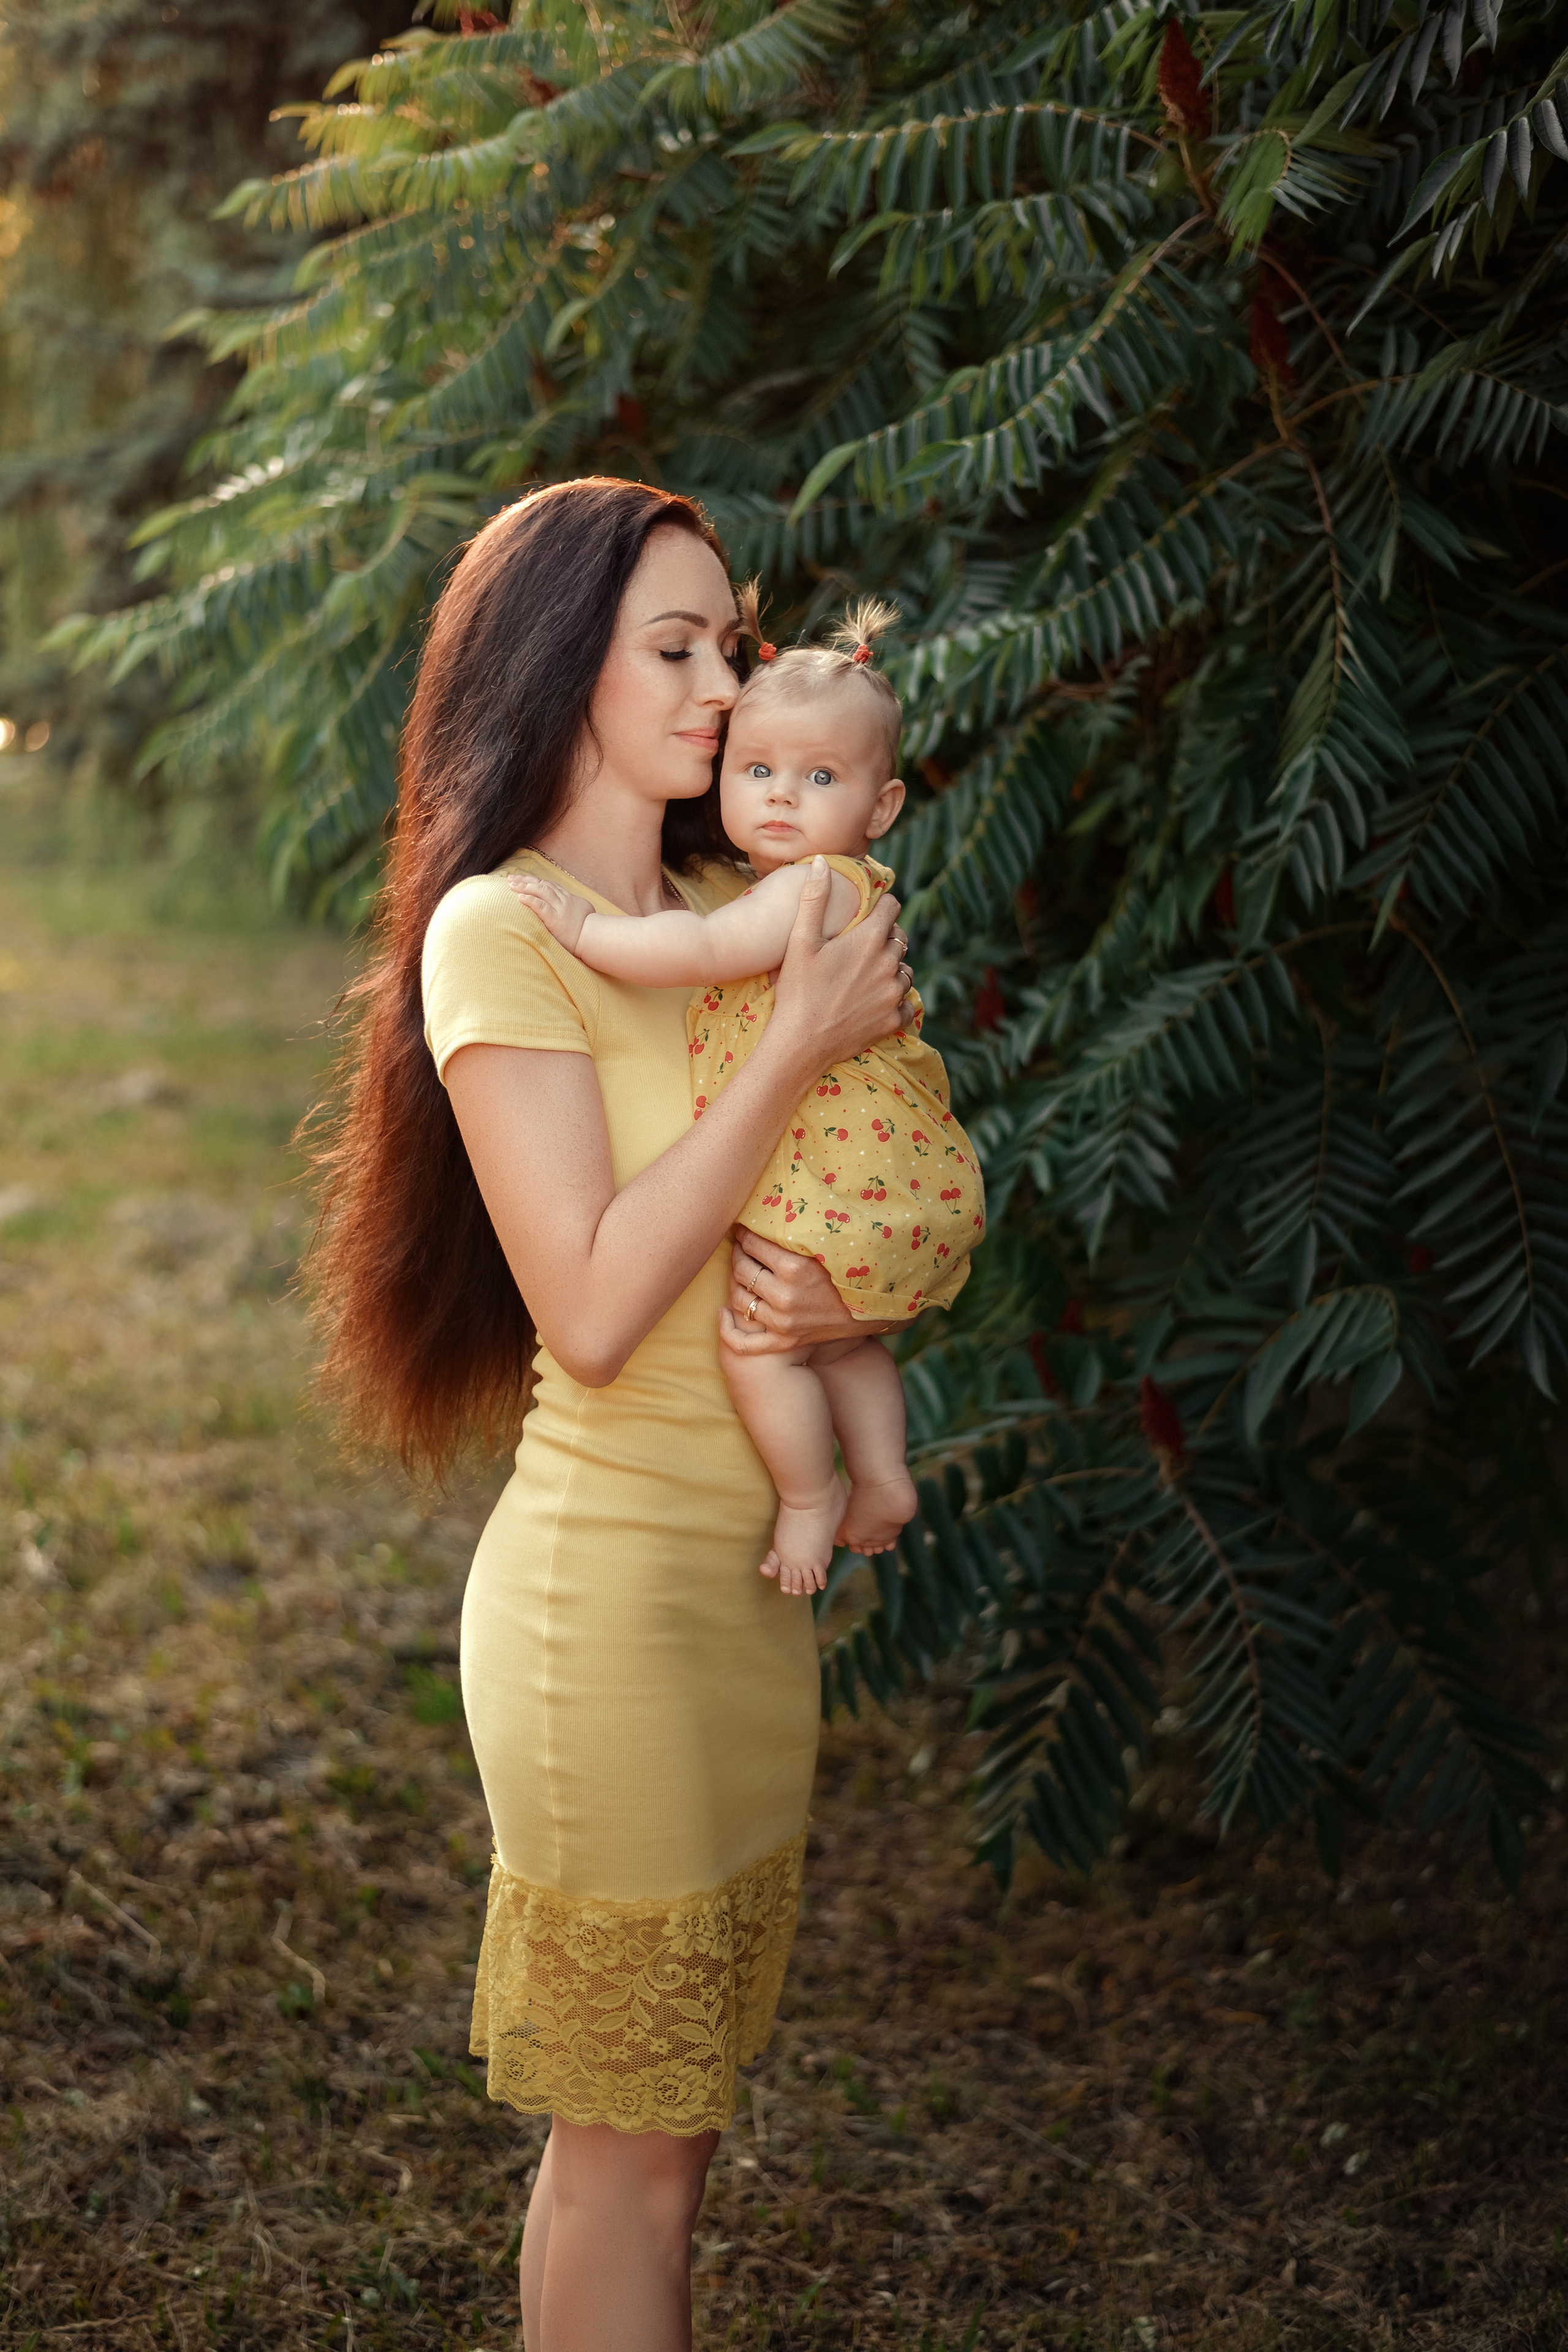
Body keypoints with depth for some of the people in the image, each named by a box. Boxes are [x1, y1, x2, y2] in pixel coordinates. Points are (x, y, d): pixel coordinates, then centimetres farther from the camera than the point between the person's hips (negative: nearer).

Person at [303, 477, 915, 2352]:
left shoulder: (738, 911, 9)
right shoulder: (498, 934, -13)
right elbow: (591, 1310, -21)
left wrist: (852, 1295, -8)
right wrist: (797, 1049, -19)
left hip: (751, 1580, 7)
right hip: (613, 1584, -7)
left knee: (661, 2118, 18)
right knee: (627, 2137, 6)